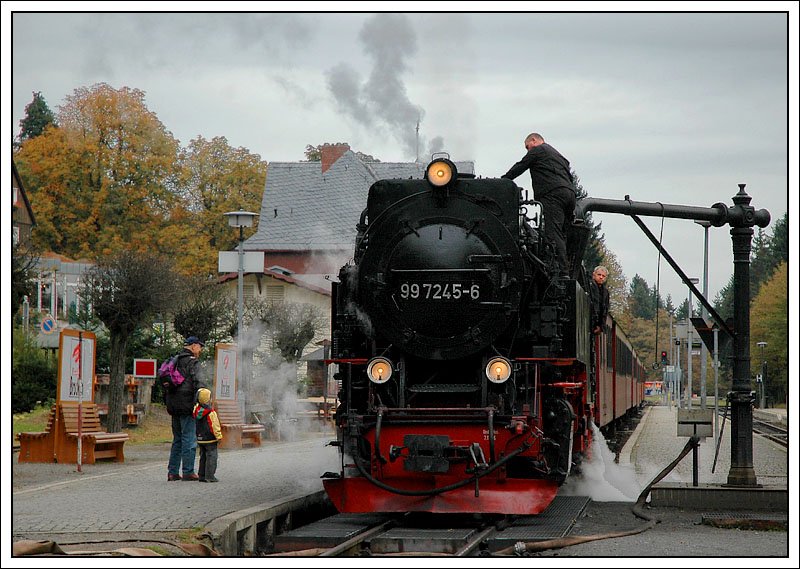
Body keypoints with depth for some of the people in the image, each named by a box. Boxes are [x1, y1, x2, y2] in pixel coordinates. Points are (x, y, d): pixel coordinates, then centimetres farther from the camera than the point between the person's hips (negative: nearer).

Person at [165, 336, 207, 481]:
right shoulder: (193, 362, -9)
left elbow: (165, 383, 20)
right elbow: (199, 383, -19)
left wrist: (168, 403, 23)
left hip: (174, 406, 8)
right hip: (187, 404, -8)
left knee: (177, 439, 14)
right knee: (189, 438, -4)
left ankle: (173, 472, 13)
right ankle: (188, 472, -5)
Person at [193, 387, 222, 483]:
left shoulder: (196, 410, 2)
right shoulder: (211, 413, -18)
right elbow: (214, 426, -15)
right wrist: (218, 436, -8)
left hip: (200, 439, 7)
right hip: (210, 439, -7)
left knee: (203, 457, 15)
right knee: (211, 457, -3)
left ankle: (202, 475, 16)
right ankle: (209, 476, -8)